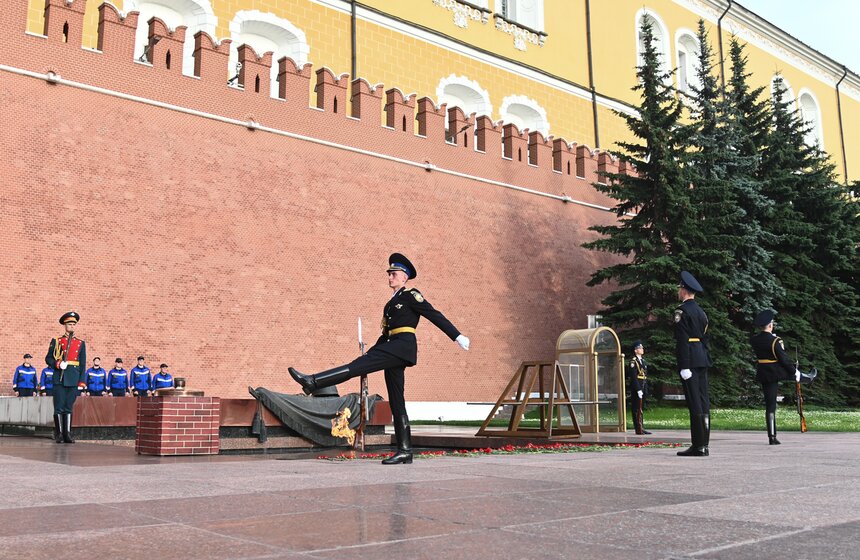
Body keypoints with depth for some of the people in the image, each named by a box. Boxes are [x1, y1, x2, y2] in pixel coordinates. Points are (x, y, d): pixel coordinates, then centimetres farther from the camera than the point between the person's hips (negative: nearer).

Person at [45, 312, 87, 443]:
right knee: (59, 406, 0)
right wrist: (57, 364, -12)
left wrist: (82, 381, 1)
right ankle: (59, 434, 7)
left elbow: (82, 364, 8)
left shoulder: (81, 343, 11)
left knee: (69, 407, 3)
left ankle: (67, 434, 6)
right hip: (59, 378, -1)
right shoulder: (56, 341, 9)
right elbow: (48, 358, 9)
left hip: (73, 379, 1)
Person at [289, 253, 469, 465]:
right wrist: (370, 354, 21)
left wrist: (457, 336, -11)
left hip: (404, 345, -9)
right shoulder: (392, 302, 26)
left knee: (357, 365, -21)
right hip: (393, 349, 9)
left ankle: (312, 383, -27)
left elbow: (435, 316, -5)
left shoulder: (411, 295, 2)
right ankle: (405, 451, 5)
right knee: (396, 402, 5)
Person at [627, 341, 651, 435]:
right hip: (636, 388, -9)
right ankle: (639, 429, -5)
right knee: (637, 409, -7)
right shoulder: (633, 362, -10)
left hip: (642, 388, 9)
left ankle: (640, 428, 15)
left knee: (640, 408, 11)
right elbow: (633, 377, -16)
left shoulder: (642, 360, 18)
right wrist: (638, 390, -20)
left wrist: (645, 389, 15)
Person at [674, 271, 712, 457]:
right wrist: (706, 360, 19)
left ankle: (698, 446, -7)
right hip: (703, 360, 8)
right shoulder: (701, 312, 17)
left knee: (694, 402, -8)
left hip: (690, 360, -8)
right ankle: (704, 444, 11)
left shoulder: (681, 311, -8)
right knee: (704, 401, 8)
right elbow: (704, 338, 17)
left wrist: (684, 366, -17)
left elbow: (683, 340, -15)